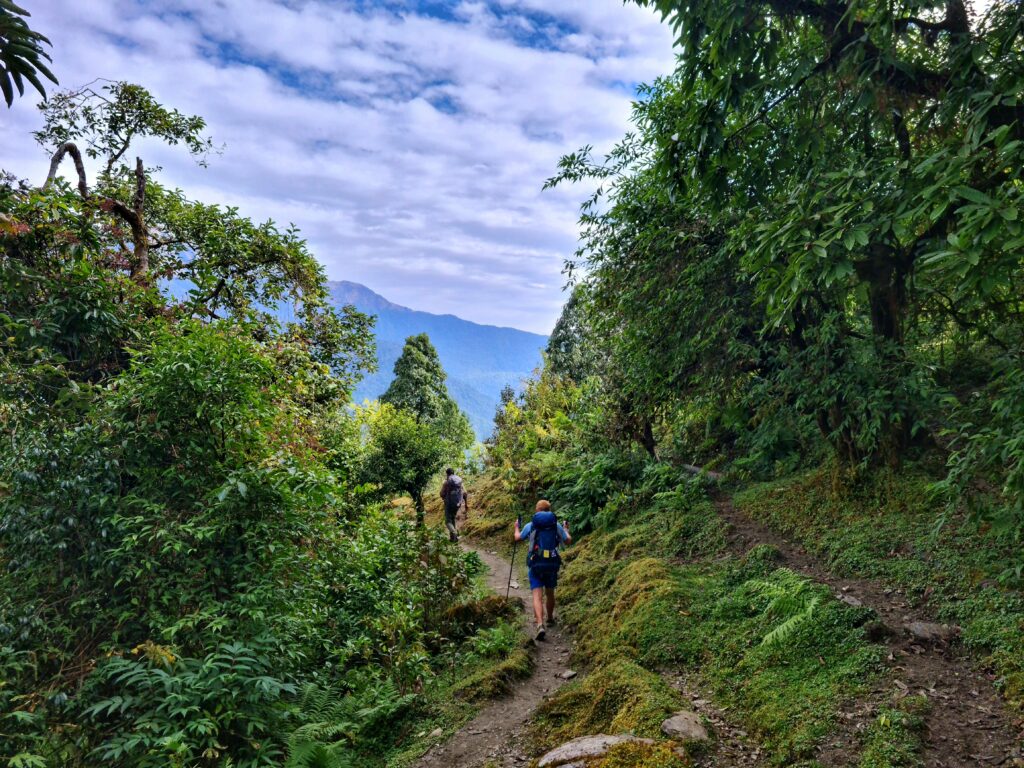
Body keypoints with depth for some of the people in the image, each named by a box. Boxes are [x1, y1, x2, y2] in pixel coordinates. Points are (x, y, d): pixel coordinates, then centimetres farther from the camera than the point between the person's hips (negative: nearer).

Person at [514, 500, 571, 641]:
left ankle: (540, 624, -24)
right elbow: (568, 541, 12)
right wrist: (566, 529, 31)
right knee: (550, 593, 22)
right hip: (552, 564, 2)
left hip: (535, 564, -2)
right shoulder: (557, 525, 1)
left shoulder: (530, 526, -1)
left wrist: (516, 527, 35)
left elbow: (518, 538, 14)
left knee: (537, 596, -5)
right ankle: (550, 619, 41)